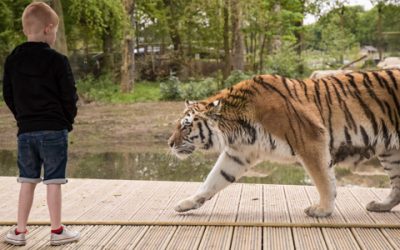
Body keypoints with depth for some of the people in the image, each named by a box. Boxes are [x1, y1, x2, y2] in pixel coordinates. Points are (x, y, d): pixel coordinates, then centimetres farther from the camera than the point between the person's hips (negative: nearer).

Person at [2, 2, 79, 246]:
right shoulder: (57, 60, -9)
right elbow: (70, 96, -7)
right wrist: (68, 121, 7)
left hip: (26, 130, 5)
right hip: (54, 129, -4)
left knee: (27, 181, 12)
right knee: (53, 181, 2)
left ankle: (20, 231, 15)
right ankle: (57, 231, 9)